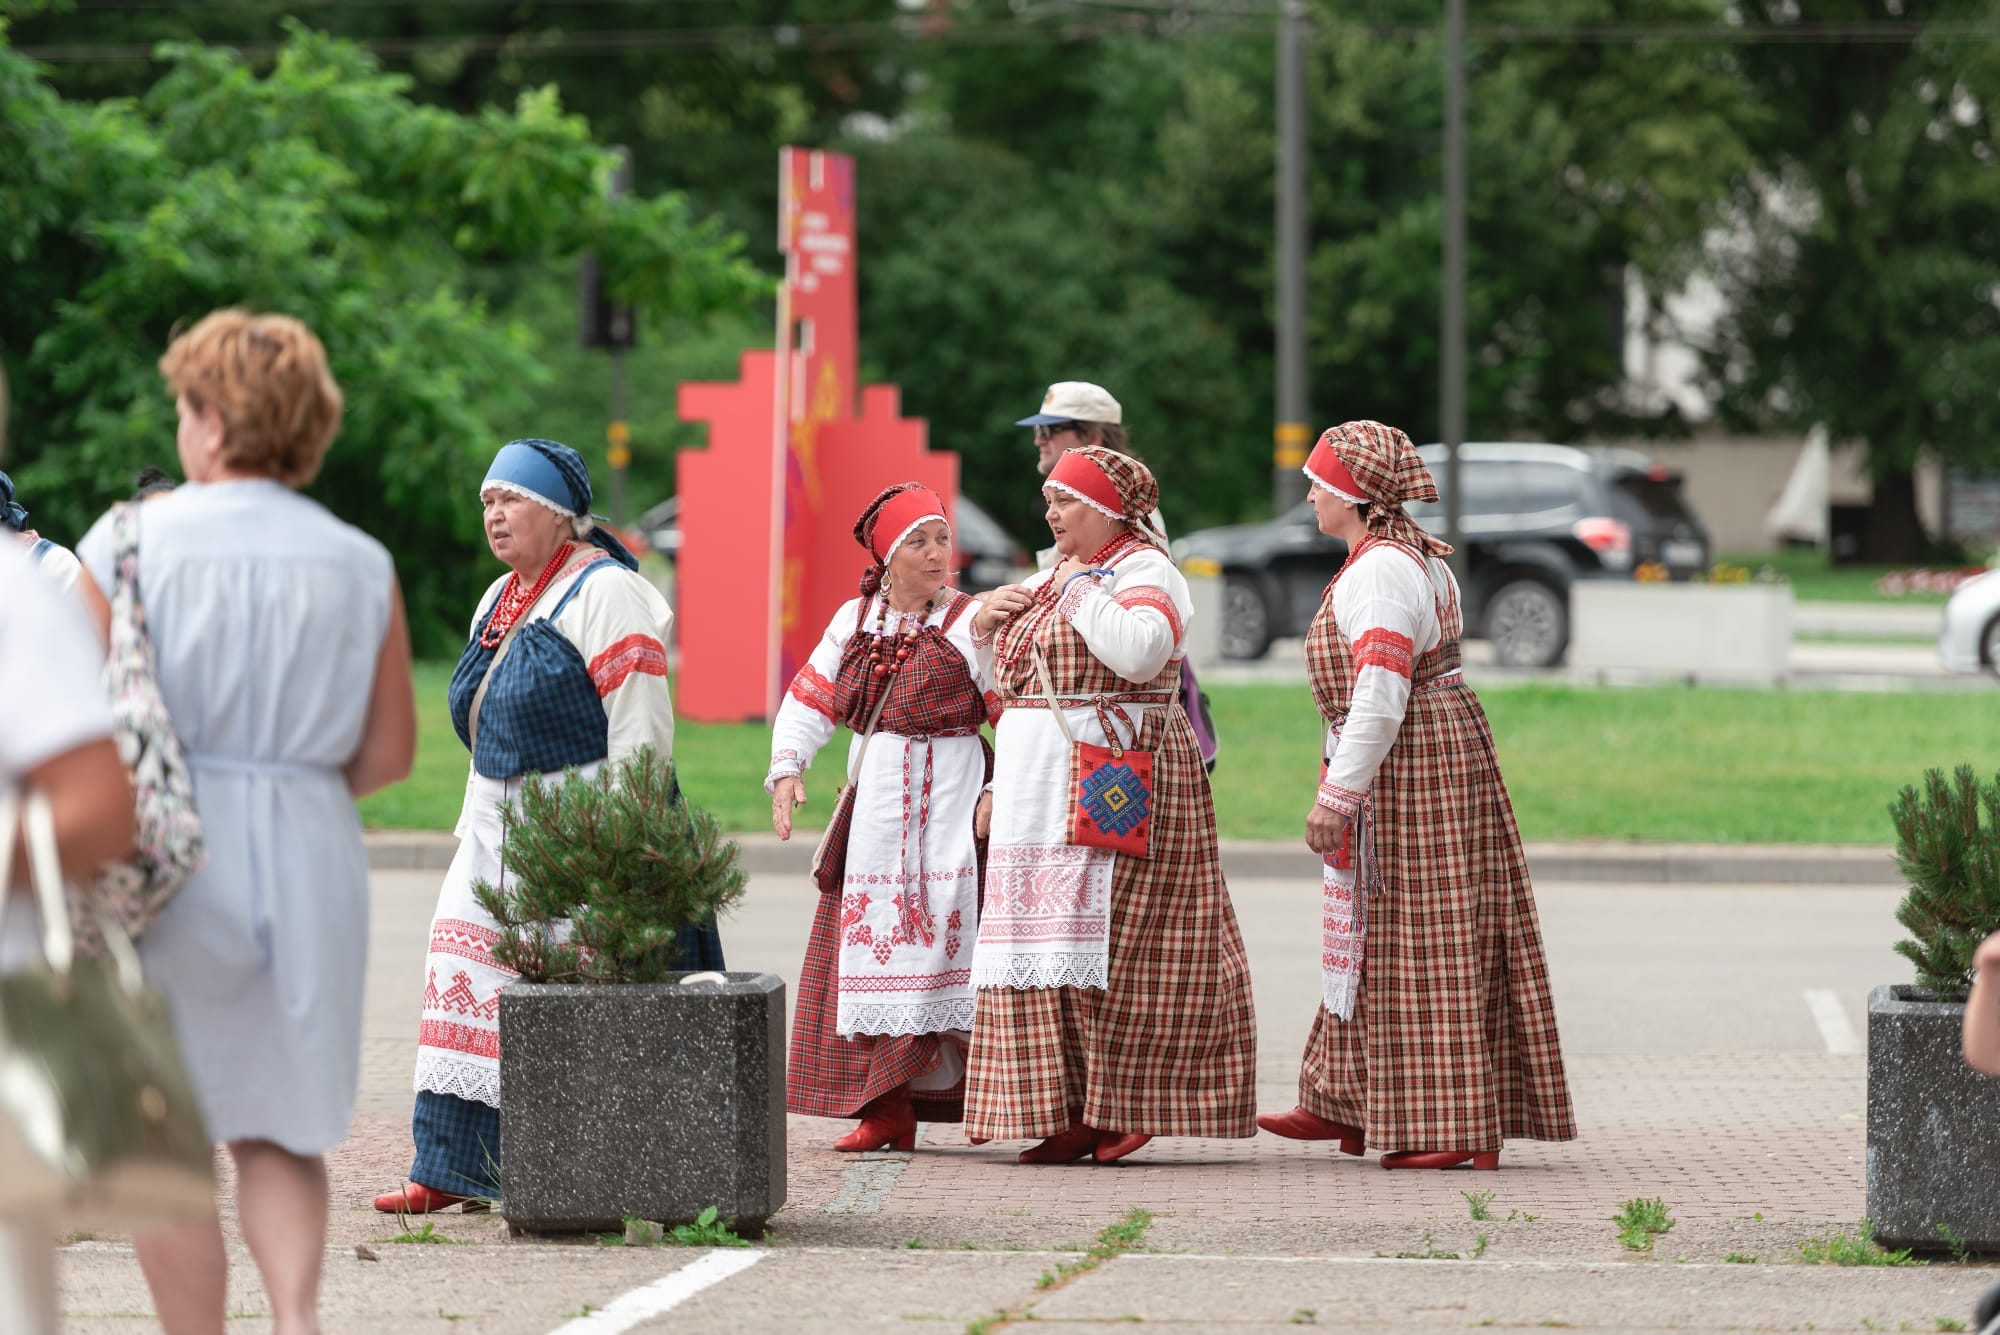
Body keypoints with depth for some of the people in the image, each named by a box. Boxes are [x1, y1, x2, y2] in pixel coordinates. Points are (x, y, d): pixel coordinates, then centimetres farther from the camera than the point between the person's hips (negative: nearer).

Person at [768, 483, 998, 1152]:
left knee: (933, 941, -13)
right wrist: (786, 767, -4)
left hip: (946, 808, -5)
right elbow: (809, 701, 12)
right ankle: (885, 1113, 4)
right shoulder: (855, 620, 12)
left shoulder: (972, 622, -3)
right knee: (870, 944, 2)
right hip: (873, 808, 5)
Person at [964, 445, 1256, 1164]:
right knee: (1048, 938, 5)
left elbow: (1141, 651, -26)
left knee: (1109, 936, -9)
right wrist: (985, 620, 6)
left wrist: (1082, 588, -15)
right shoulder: (1053, 577, 19)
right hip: (1040, 782, 9)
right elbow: (1000, 674, 26)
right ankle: (1071, 1112, 6)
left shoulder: (1144, 570, -6)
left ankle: (1125, 1105, -4)